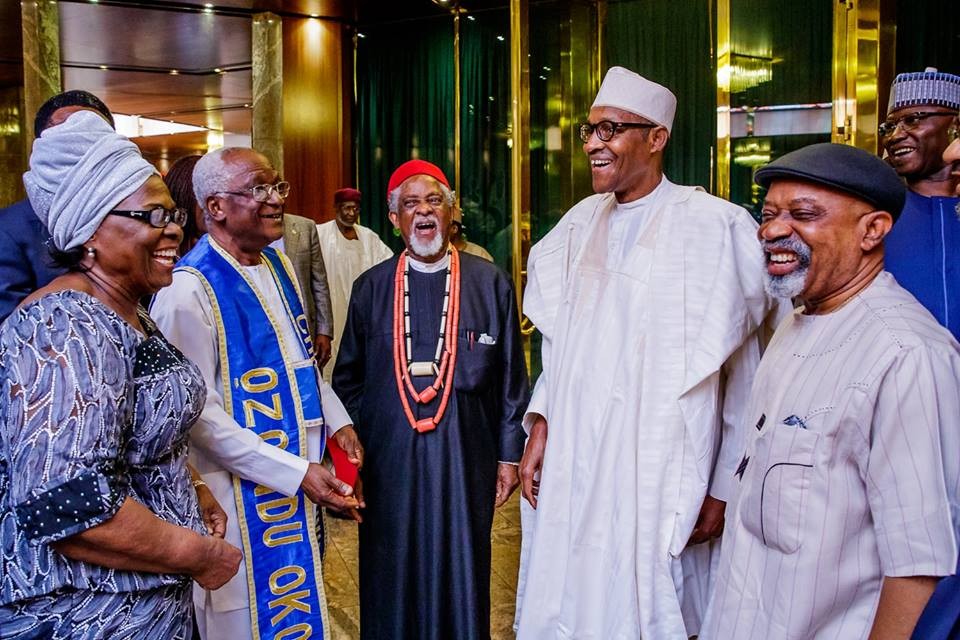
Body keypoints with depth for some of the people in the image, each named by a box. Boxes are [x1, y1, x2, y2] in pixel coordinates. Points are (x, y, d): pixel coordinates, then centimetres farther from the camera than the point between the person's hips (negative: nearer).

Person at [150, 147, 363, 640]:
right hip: (244, 490, -7)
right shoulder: (189, 289, -19)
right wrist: (296, 472, -21)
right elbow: (198, 412, -21)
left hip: (301, 477, 8)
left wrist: (336, 421, 3)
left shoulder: (278, 265, 6)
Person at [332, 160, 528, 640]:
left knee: (460, 575, 10)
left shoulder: (490, 284, -1)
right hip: (389, 460, 1)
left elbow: (511, 379, 3)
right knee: (391, 579, 11)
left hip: (464, 458, -1)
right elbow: (348, 380, 9)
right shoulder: (371, 288, 3)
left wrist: (509, 455, 2)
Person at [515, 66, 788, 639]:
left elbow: (747, 375, -7)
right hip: (569, 472, 5)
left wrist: (726, 488, -7)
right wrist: (541, 424, 4)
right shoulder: (579, 226, 8)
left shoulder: (716, 227, -10)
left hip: (659, 480, -5)